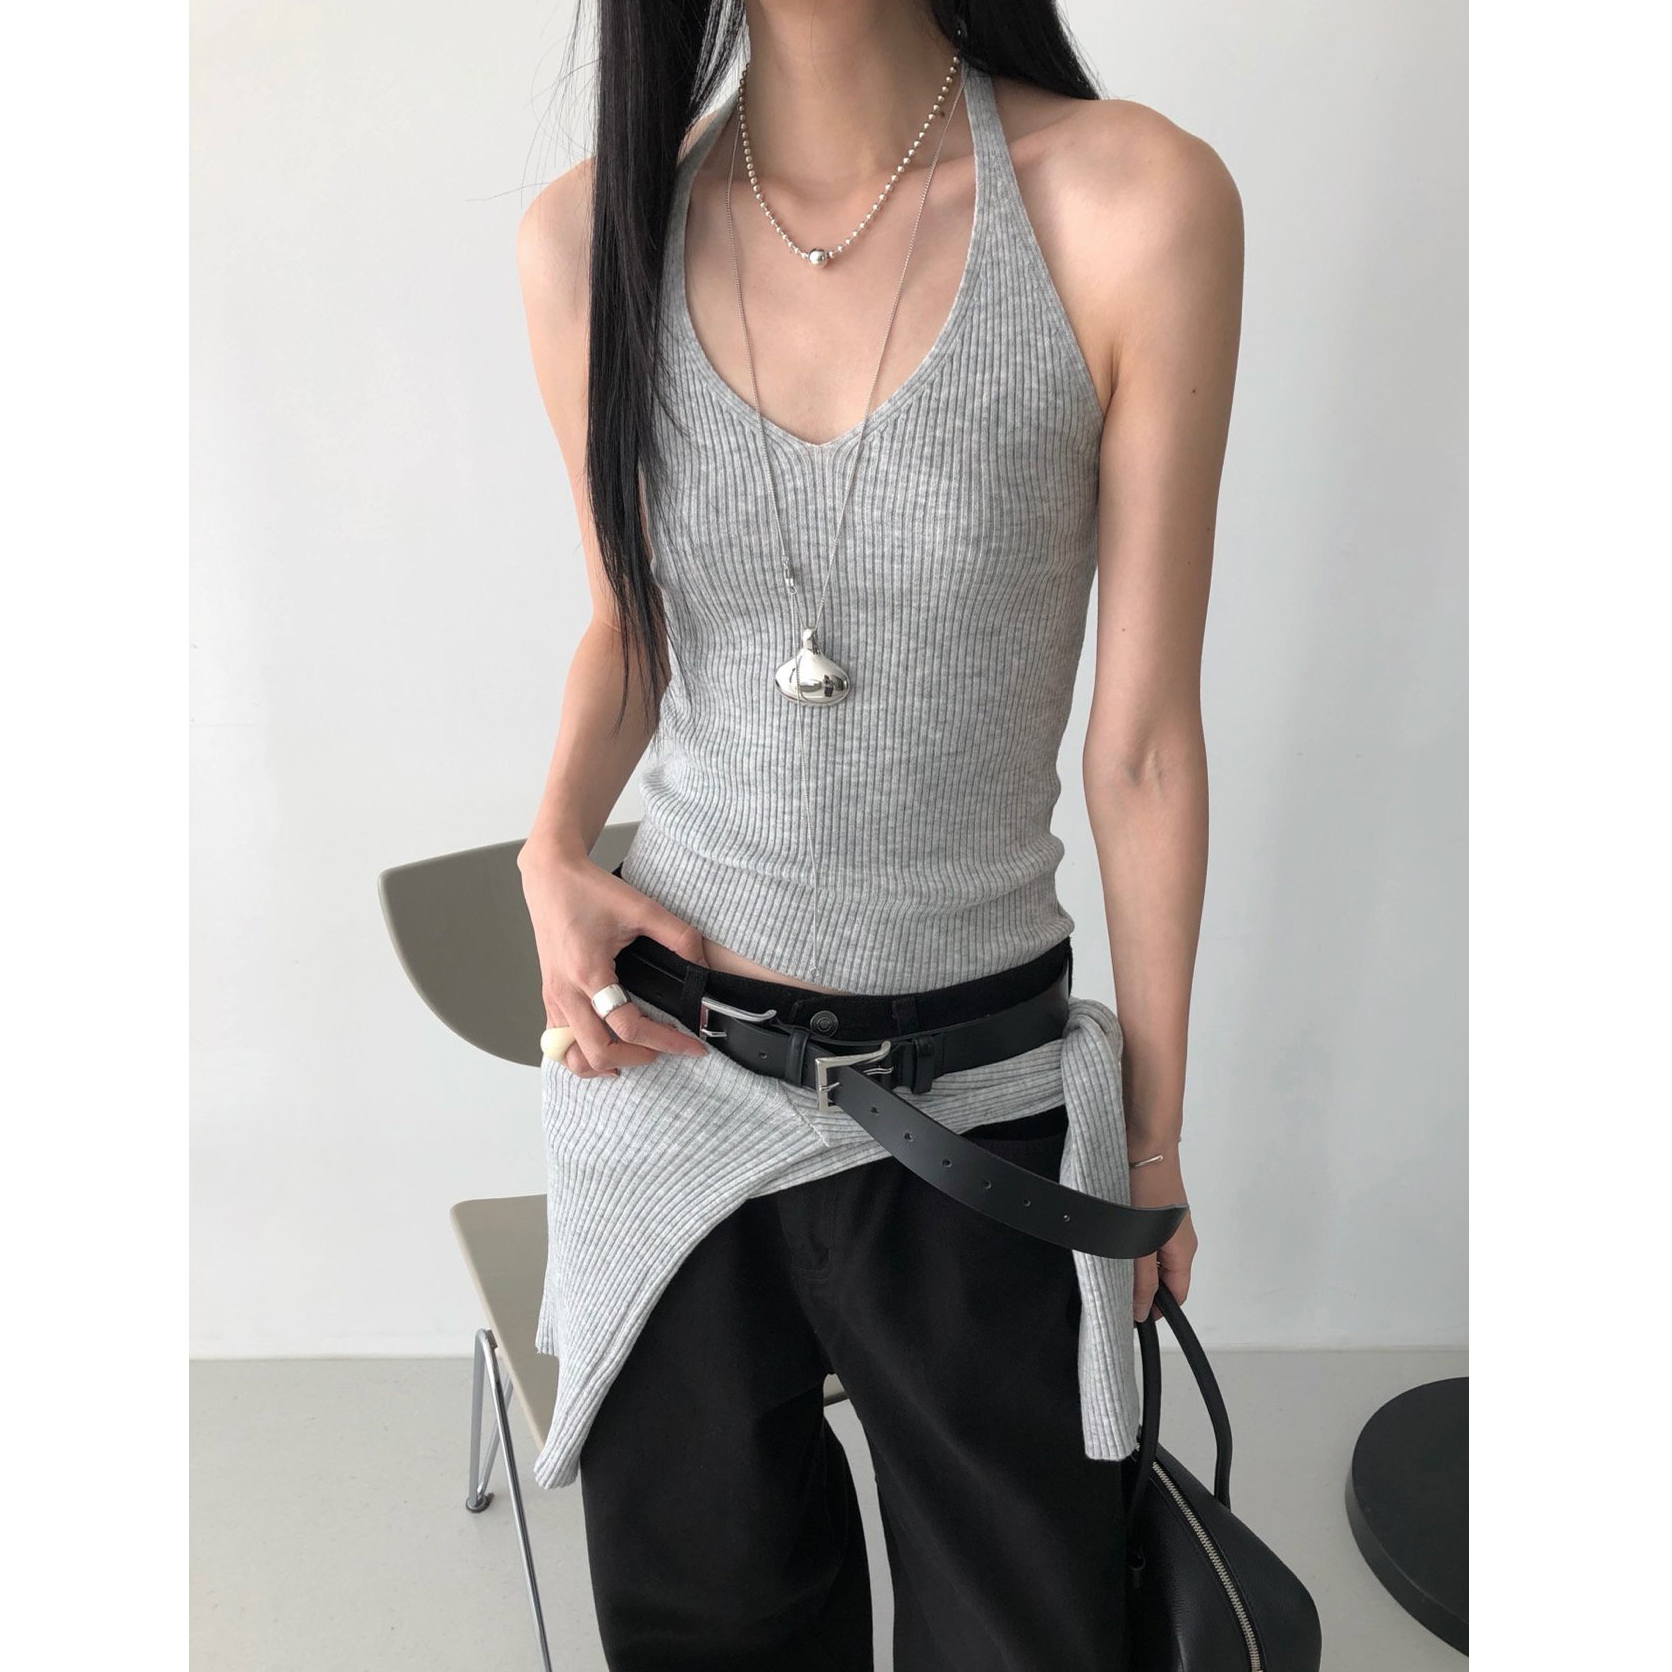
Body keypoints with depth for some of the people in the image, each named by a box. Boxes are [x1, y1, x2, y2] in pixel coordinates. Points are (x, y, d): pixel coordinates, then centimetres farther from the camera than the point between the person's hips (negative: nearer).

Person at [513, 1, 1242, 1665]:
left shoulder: (1133, 204, -12)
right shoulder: (591, 235, -3)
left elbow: (1143, 741, -8)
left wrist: (1155, 1136, 1)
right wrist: (552, 851, -7)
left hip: (977, 1094, -2)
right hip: (662, 1056, 3)